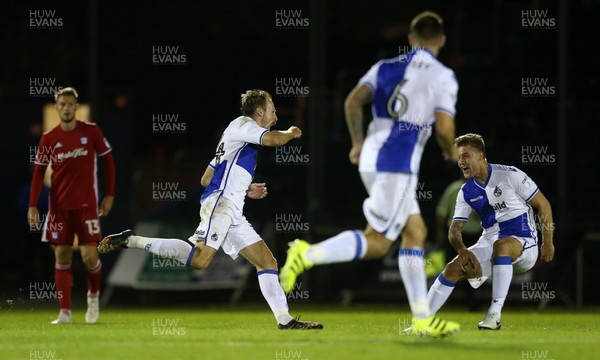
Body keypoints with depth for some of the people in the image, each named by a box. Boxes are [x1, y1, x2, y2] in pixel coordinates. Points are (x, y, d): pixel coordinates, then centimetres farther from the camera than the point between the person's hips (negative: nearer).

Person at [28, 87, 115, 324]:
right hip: (59, 206, 2)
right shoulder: (48, 138, 2)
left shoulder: (91, 132, -2)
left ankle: (93, 295, 21)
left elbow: (108, 160, 5)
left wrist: (110, 195, 1)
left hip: (86, 204, -2)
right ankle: (64, 312, 3)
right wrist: (33, 205, -4)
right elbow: (39, 171, 4)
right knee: (62, 257, 0)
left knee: (89, 255, -9)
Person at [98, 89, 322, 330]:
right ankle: (131, 241, -19)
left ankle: (284, 319, 3)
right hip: (220, 202, -11)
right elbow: (273, 139, -15)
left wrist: (245, 189, 29)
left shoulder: (239, 138, 30)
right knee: (200, 260, -25)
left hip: (233, 213, 11)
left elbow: (206, 179, 29)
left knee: (267, 262, 6)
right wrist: (291, 133, 7)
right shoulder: (242, 124, 4)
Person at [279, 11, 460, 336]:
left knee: (416, 232, 14)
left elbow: (353, 102, 2)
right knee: (377, 243, -4)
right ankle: (307, 254, -18)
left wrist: (358, 143, 13)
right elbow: (444, 128, -10)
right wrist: (450, 151, 11)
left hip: (371, 158, 7)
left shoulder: (386, 67, 14)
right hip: (398, 164, -7)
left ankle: (422, 319, 13)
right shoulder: (443, 77, -2)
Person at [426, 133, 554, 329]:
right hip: (489, 244, 6)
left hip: (523, 242, -5)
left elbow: (543, 204, -4)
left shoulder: (510, 175, -10)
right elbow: (454, 228, 2)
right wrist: (461, 249, -22)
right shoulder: (466, 192, 5)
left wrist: (547, 242, -6)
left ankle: (494, 315, -40)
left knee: (500, 245, -40)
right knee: (453, 268, -15)